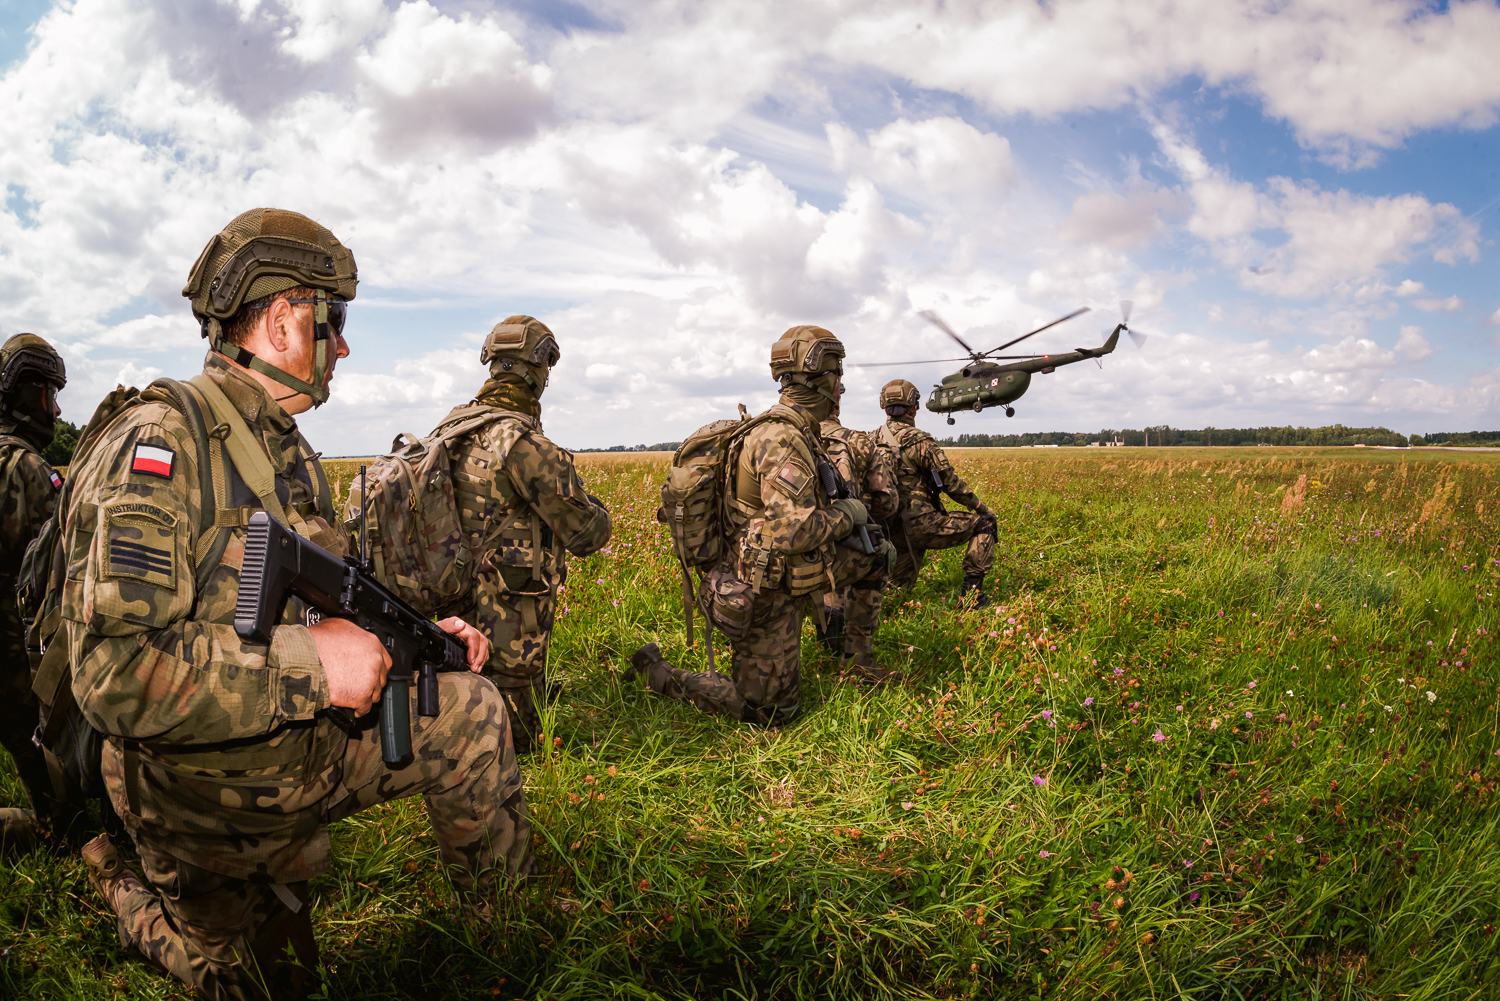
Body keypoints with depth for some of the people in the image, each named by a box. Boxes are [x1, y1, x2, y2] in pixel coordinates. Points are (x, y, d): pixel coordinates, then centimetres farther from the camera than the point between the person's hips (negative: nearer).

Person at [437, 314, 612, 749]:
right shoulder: (525, 443, -22)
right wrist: (594, 507, 9)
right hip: (507, 627, -8)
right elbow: (586, 534, -15)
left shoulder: (449, 429, 4)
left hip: (460, 613, 8)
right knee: (516, 738, 6)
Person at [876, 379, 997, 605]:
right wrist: (980, 506, 8)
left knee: (899, 585, 32)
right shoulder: (919, 440, -13)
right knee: (985, 522, 8)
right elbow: (950, 482, -7)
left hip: (890, 528, 7)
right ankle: (971, 590, 3)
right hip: (919, 523, -7)